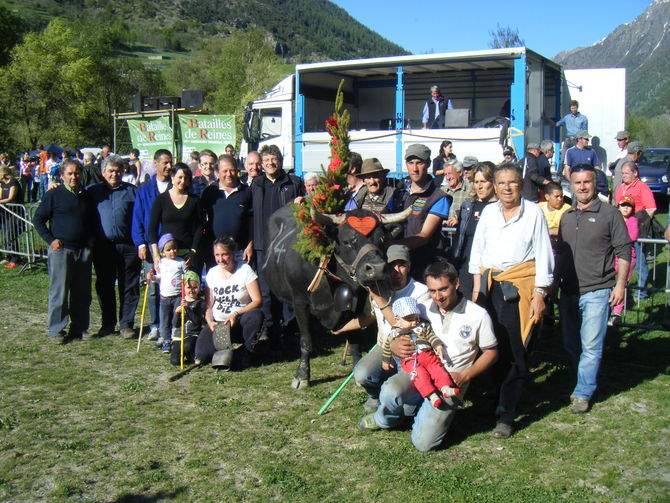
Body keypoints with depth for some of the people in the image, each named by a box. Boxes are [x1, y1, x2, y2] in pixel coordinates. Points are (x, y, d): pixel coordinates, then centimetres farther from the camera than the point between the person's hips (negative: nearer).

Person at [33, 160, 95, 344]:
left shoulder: (86, 196, 12)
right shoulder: (54, 194, -2)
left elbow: (92, 220, 26)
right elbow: (38, 220, 0)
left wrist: (91, 237, 10)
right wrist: (50, 240, -8)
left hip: (84, 250, 5)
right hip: (61, 249, -5)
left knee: (82, 292, 8)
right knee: (59, 292, -2)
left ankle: (80, 328, 18)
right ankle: (56, 330, 7)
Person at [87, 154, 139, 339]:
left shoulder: (132, 191, 8)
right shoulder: (93, 191, 11)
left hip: (128, 246, -1)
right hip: (103, 246, 1)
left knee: (129, 287, 2)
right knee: (104, 287, 9)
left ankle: (126, 324, 12)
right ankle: (108, 323, 21)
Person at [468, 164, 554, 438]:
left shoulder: (533, 212, -1)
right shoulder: (489, 212, 10)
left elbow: (543, 254, -1)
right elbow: (477, 249, 16)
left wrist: (539, 293, -5)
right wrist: (477, 287, 12)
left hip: (520, 285, -4)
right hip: (491, 284, 4)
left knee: (514, 352, -6)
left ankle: (506, 415, -1)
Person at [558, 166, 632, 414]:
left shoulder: (609, 214, -3)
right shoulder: (566, 217, 13)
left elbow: (624, 252, -3)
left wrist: (620, 284, -9)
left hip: (597, 291, -6)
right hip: (568, 291, 6)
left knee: (591, 346, -6)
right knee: (571, 344, 12)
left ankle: (583, 393, 4)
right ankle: (587, 382, 30)